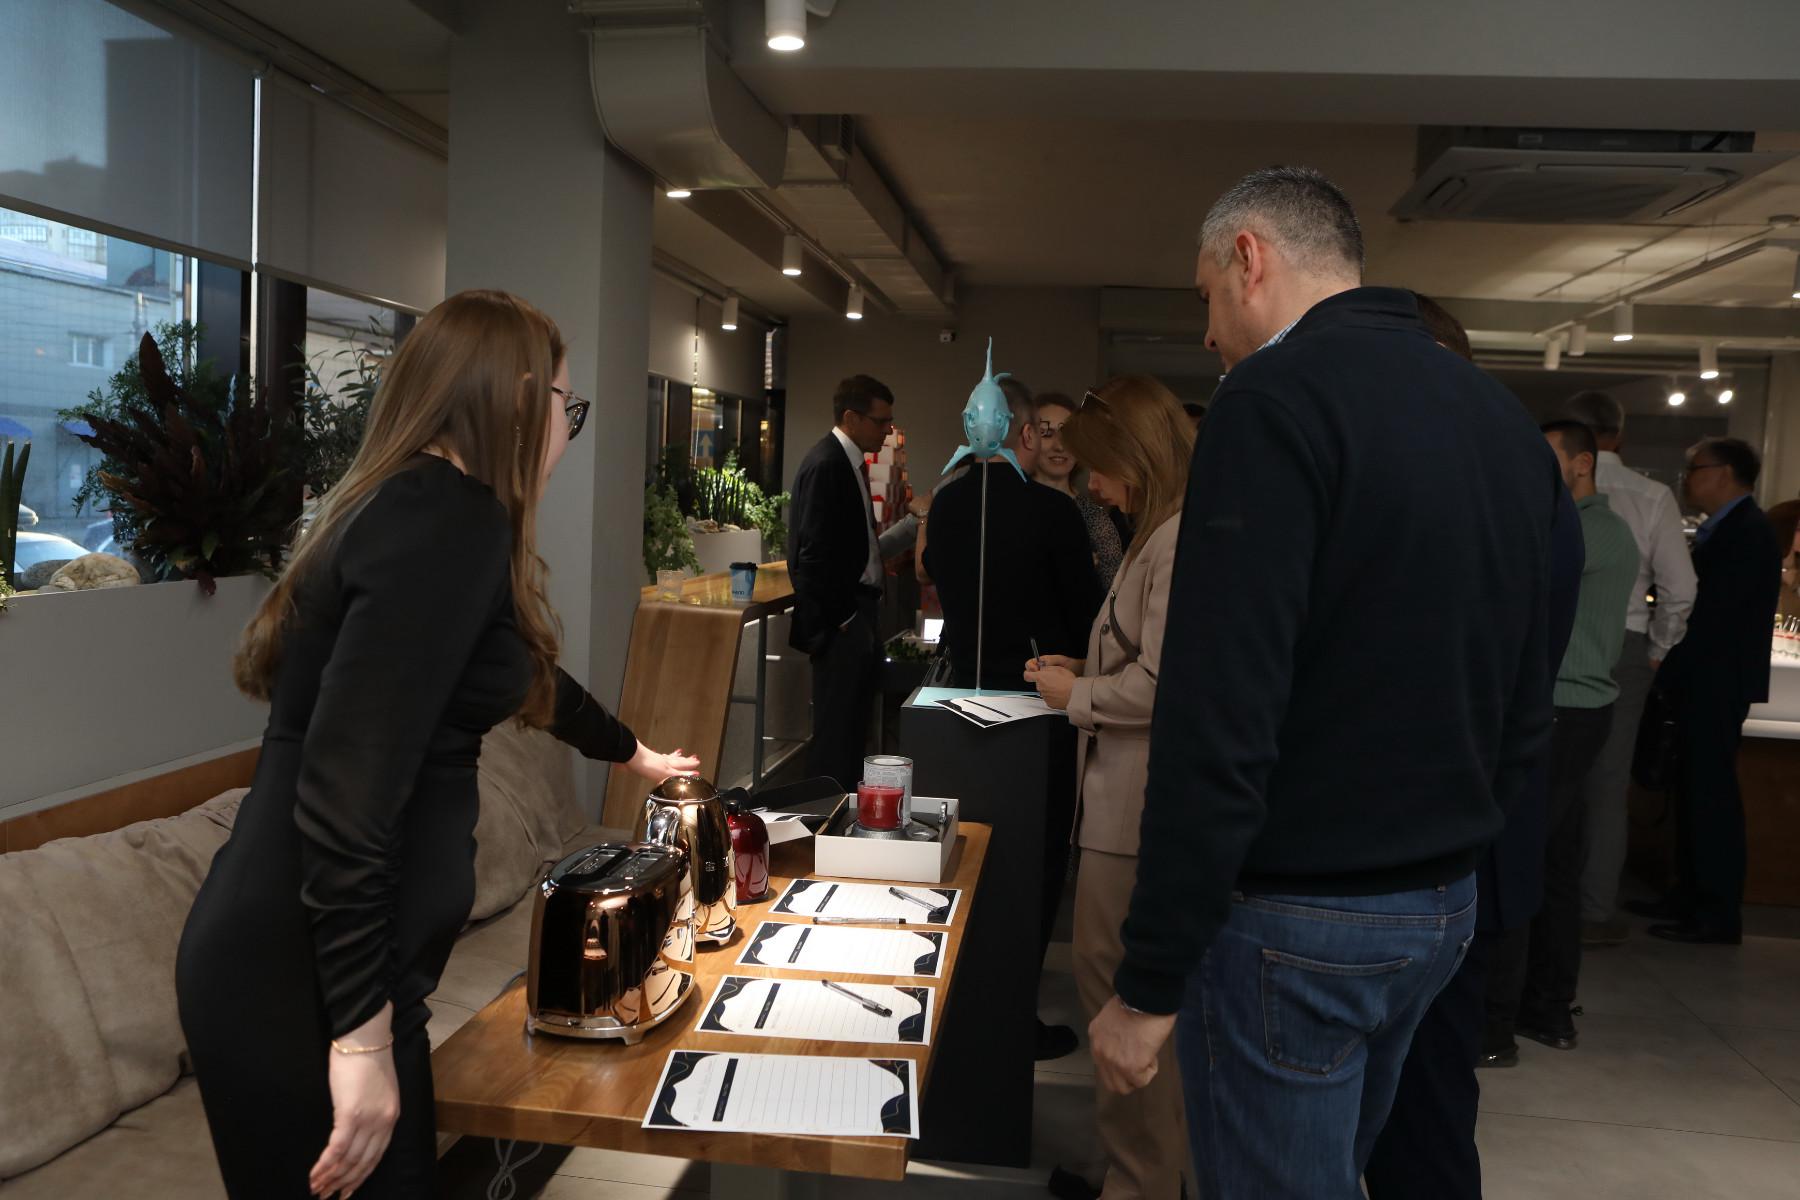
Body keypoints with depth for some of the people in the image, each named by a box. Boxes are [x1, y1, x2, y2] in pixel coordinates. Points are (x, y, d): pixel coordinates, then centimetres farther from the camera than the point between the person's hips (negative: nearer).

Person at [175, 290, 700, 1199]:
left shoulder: (411, 504, 13)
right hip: (305, 979, -9)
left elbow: (524, 673, 30)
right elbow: (347, 790, -26)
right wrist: (362, 1029, -22)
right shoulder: (452, 519, -19)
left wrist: (631, 752, 45)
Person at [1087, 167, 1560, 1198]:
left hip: (1297, 920, -8)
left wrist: (1148, 983, -18)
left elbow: (1221, 719, -24)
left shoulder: (1280, 398, -17)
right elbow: (1528, 704, 14)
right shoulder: (1507, 420, 10)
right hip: (1445, 908, 9)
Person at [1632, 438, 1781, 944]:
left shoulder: (1747, 532, -15)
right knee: (1694, 790, 13)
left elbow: (1713, 611, -21)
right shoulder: (1725, 529, 16)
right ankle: (1691, 896, 21)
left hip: (1719, 683, -10)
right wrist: (1672, 671, 6)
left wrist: (1667, 669, -15)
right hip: (1703, 683, 10)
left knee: (1711, 793, -6)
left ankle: (1719, 915, 0)